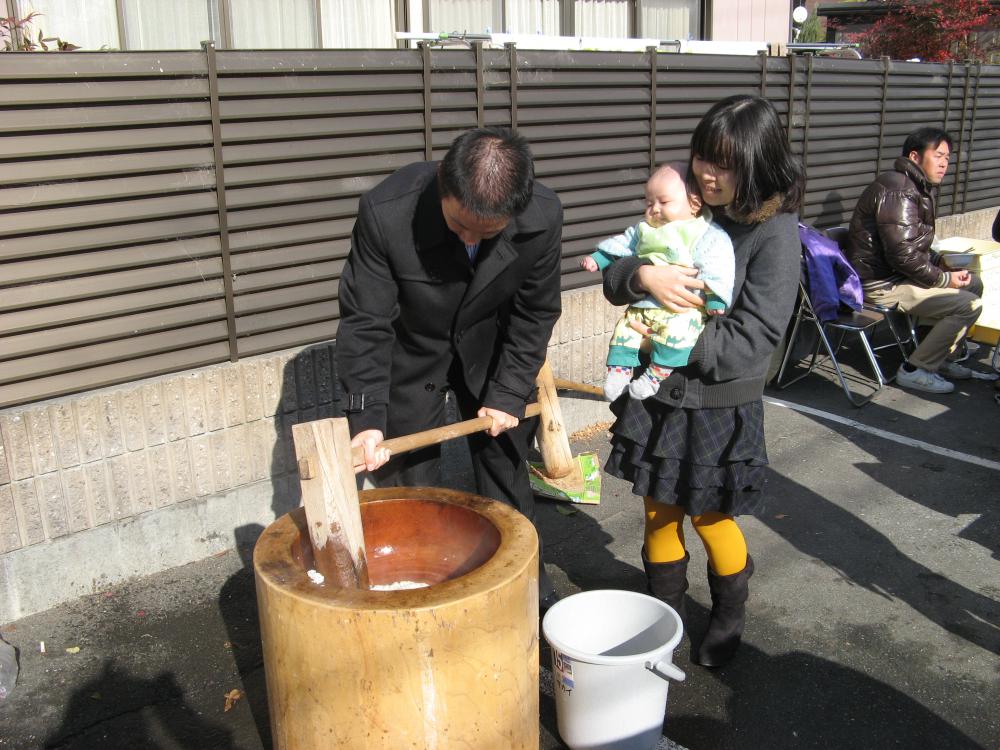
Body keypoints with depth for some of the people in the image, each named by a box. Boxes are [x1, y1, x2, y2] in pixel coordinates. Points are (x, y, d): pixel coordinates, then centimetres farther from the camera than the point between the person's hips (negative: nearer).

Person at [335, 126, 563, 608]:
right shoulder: (385, 213, -34)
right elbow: (364, 322, -24)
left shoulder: (543, 217, -27)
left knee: (505, 469, 14)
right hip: (410, 354, -2)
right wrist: (366, 418, -30)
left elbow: (535, 312, -10)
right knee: (410, 485, 1)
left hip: (489, 348, 2)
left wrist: (509, 393, -14)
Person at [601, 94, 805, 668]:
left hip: (719, 402, -5)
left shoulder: (775, 232, -15)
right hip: (657, 391, 5)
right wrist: (644, 275, -23)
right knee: (658, 506, 16)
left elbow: (754, 337, -20)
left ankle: (730, 620, 40)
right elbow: (613, 278, -1)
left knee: (710, 517, 11)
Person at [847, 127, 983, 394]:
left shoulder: (919, 188, 16)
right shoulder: (897, 190, -20)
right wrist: (945, 279, -15)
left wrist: (942, 263, 5)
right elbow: (903, 254, -25)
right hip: (881, 284, -11)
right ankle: (914, 370, -6)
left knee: (973, 284, 16)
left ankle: (938, 358, 23)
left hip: (896, 272, 11)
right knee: (968, 305, -16)